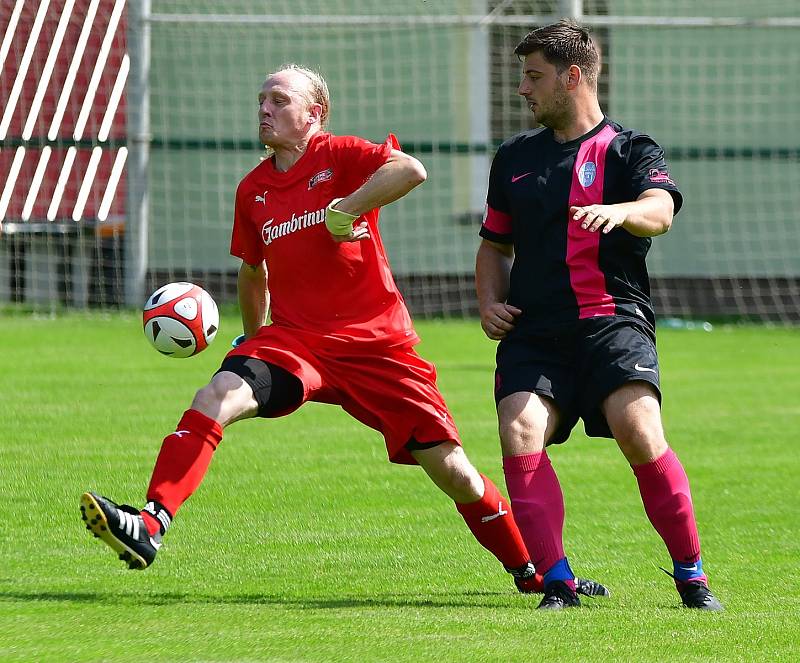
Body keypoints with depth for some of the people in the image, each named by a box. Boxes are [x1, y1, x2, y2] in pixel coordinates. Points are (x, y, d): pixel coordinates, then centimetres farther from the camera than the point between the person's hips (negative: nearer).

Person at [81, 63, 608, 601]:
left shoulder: (340, 156, -3)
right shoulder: (253, 190, 13)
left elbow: (411, 171, -24)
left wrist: (345, 210, -21)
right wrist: (253, 338, 34)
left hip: (377, 344, -3)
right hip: (295, 337, 4)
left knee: (454, 473, -2)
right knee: (214, 399, -26)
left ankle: (531, 573, 18)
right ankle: (149, 527, -36)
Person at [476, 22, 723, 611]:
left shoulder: (630, 151, 6)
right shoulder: (514, 158, 21)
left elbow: (660, 211, -15)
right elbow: (495, 244, 32)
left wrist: (620, 211, -38)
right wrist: (489, 302, 12)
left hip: (613, 319, -4)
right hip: (533, 331, 4)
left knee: (640, 434, -24)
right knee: (520, 434, -21)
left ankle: (692, 577, -9)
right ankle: (558, 582, -16)